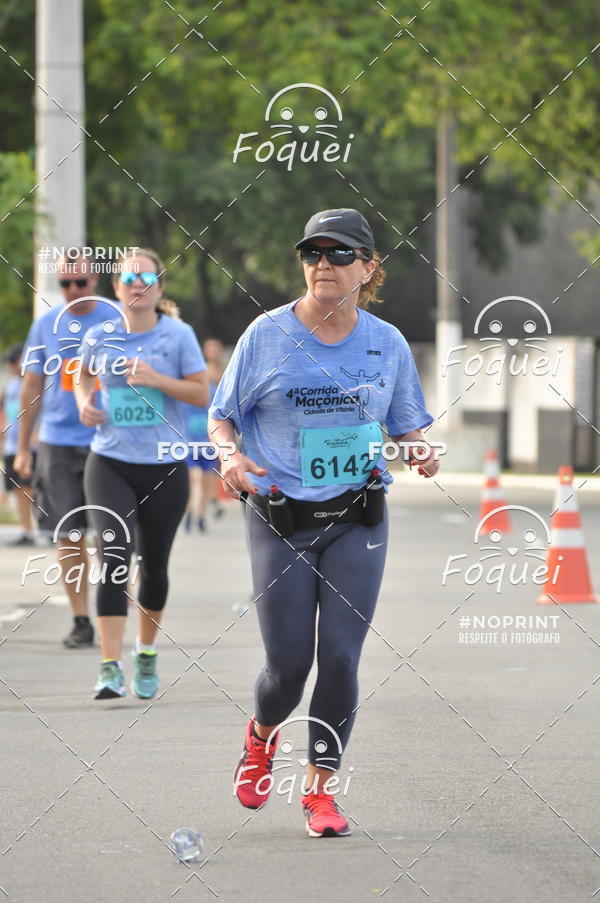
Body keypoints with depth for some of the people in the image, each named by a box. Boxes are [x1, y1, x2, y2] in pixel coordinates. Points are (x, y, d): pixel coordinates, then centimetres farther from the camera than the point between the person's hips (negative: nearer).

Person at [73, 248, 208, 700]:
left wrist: (156, 379, -18)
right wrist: (84, 401, 3)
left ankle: (146, 652, 36)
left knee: (154, 565, 12)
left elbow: (202, 393, -5)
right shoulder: (99, 337, 3)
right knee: (114, 559, -15)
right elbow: (84, 374, 23)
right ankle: (110, 667, -19)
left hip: (164, 467, 0)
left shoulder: (178, 336, -3)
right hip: (109, 464, 0)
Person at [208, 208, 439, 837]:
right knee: (288, 662, -2)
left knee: (340, 656, -7)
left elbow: (408, 427, 13)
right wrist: (230, 456, -17)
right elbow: (221, 416, 4)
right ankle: (262, 737, 33)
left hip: (357, 520, 1)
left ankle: (320, 788, 8)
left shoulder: (387, 344, 3)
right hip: (280, 519, -1)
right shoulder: (267, 335, -3)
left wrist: (420, 453, -10)